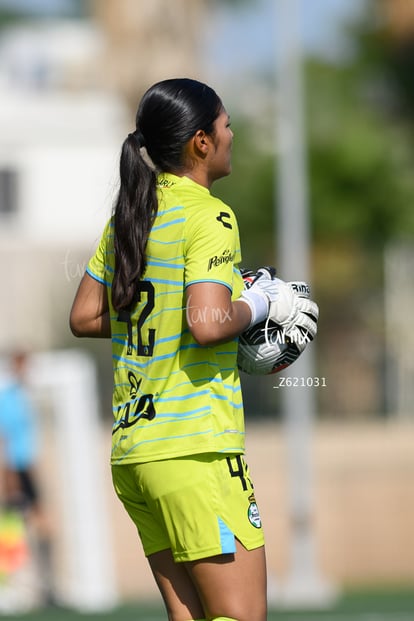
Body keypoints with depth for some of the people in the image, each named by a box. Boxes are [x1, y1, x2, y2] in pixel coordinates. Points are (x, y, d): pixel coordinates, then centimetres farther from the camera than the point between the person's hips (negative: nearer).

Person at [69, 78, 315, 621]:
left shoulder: (127, 216, 13)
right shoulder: (210, 217, -11)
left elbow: (84, 318, 17)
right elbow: (207, 324, -23)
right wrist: (256, 305, -5)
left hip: (132, 450, 9)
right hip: (196, 452, -9)